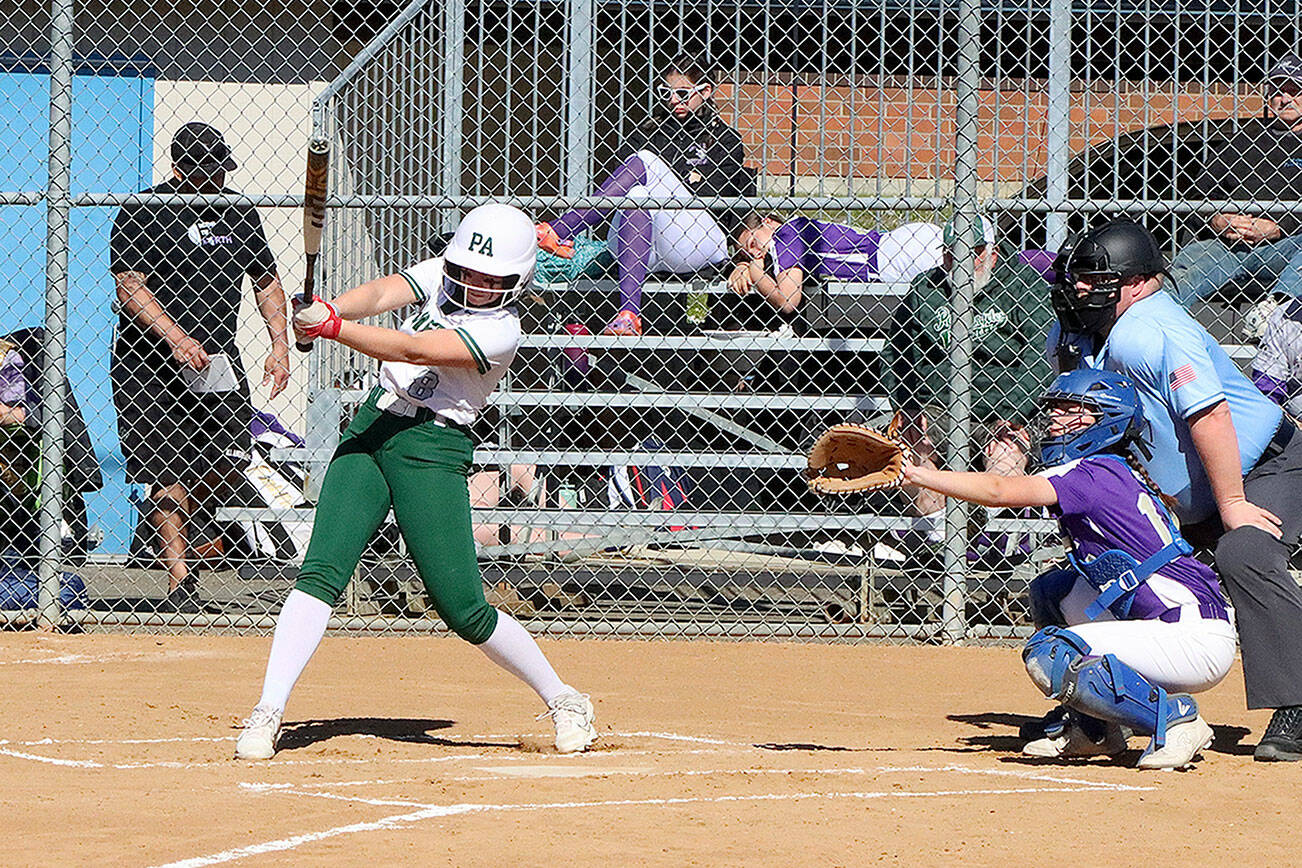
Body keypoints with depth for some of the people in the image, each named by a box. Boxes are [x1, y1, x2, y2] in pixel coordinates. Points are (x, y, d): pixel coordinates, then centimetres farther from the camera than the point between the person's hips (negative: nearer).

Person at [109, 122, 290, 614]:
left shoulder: (238, 213, 12)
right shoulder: (143, 212, -5)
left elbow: (266, 281, 19)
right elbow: (130, 286, -12)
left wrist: (279, 345, 6)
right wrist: (176, 338, -24)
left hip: (218, 358, 5)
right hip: (149, 364, -5)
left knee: (227, 453, -7)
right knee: (163, 470, -8)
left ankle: (166, 531, 19)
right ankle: (179, 577, -5)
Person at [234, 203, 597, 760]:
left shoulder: (500, 331, -13)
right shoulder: (442, 275, 7)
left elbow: (410, 349, -24)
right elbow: (383, 294, -10)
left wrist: (330, 327, -32)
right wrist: (332, 308, -31)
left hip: (431, 450, -5)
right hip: (371, 427, 5)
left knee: (462, 607, -5)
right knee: (322, 570, -10)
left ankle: (563, 700, 15)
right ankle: (268, 713, -13)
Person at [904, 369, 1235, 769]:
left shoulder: (1098, 474, -14)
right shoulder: (1114, 475, 15)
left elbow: (999, 491, -23)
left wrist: (913, 472, -21)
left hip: (1203, 643, -10)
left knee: (1050, 657, -20)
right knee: (1054, 589, 19)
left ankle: (1173, 716, -11)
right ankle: (1091, 729, 21)